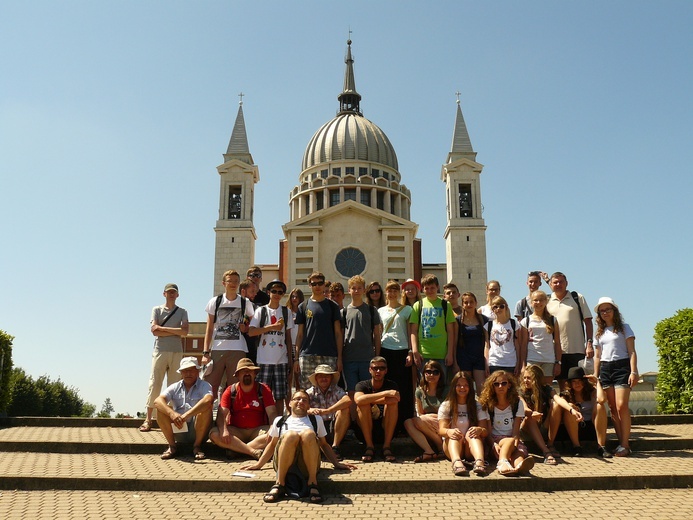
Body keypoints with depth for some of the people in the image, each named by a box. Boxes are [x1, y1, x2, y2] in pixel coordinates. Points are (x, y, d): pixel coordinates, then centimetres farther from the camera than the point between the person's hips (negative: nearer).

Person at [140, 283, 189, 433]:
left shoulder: (182, 312, 12)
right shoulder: (157, 310, 10)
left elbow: (185, 331, -5)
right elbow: (154, 330, -5)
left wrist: (163, 328, -5)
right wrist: (175, 332, -7)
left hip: (177, 353, 1)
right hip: (159, 351, -1)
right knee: (154, 384, -4)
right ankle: (148, 419, -1)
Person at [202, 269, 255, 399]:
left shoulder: (246, 303, 7)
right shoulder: (215, 302, 7)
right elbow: (209, 329, 6)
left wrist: (246, 328, -5)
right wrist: (205, 352, 0)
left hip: (238, 350, 0)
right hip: (217, 349, 0)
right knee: (210, 386, -1)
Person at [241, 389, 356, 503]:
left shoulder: (316, 420, 32)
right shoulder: (280, 421, 30)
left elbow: (324, 444, 31)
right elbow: (272, 444, 33)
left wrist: (336, 463, 20)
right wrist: (258, 464, 23)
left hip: (308, 465, 0)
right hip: (283, 464, 0)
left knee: (308, 434, -32)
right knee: (290, 434, -33)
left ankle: (312, 482, -27)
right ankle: (280, 484, -27)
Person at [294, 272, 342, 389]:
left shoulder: (332, 306, 10)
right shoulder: (303, 307, 10)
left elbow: (338, 333, 8)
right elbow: (300, 334, 10)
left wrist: (339, 357, 0)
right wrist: (296, 358, 2)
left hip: (329, 356, 0)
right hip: (307, 356, 0)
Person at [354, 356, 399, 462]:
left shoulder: (391, 385, 0)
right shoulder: (362, 385, -3)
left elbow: (395, 400, -25)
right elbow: (358, 400, -28)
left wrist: (370, 400, -21)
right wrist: (385, 393, -31)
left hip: (386, 430, 1)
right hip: (365, 431, -1)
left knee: (392, 402, -22)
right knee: (363, 404, -25)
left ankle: (387, 446, -17)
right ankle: (369, 446, -16)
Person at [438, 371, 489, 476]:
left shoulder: (477, 406, 11)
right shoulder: (446, 406, 8)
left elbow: (485, 431, -2)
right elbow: (441, 429, -6)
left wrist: (480, 430, -28)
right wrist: (448, 432, -32)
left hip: (470, 450, 0)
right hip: (451, 446, 0)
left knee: (472, 433, -30)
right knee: (454, 435, -32)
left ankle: (479, 461, -58)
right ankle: (456, 462, -62)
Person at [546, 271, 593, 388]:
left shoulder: (577, 298, 5)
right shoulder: (547, 301, 9)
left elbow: (588, 321, 3)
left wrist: (589, 343, -6)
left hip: (577, 349, -2)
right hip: (556, 350, 2)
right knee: (562, 382, 6)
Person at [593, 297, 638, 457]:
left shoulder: (624, 328, 5)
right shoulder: (599, 333, 17)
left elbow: (632, 352, -1)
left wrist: (633, 372, -12)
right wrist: (595, 376, 11)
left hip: (621, 367, -5)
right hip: (605, 369, 5)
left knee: (621, 406, -15)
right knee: (613, 408, 2)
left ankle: (625, 445, -10)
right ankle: (622, 442, 7)